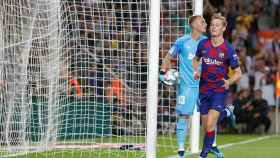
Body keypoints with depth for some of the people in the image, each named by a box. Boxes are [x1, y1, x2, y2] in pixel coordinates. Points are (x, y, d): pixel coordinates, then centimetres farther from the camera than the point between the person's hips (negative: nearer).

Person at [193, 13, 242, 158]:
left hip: (219, 90, -4)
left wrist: (229, 82, -22)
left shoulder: (228, 49, -9)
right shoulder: (203, 44, 1)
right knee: (206, 127, 7)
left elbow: (238, 73, -2)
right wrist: (195, 71, 1)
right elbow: (196, 59, 22)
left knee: (210, 124, -17)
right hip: (204, 90, 4)